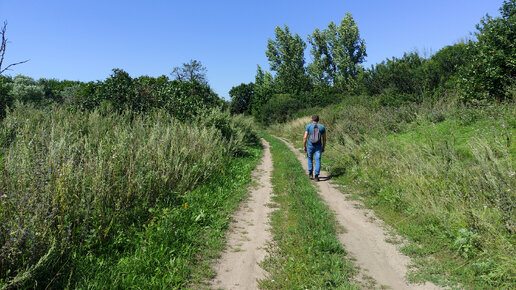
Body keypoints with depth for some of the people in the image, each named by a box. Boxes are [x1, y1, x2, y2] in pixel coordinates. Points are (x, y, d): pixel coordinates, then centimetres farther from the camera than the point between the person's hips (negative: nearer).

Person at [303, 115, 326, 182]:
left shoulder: (308, 126, -3)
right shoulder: (322, 127, 2)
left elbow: (305, 137, -8)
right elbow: (324, 138, 4)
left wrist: (304, 146, 1)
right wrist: (323, 148, 13)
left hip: (310, 146, 0)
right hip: (318, 146, 0)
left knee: (310, 159, 21)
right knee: (318, 161, 2)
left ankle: (310, 173, 17)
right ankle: (316, 176, -7)